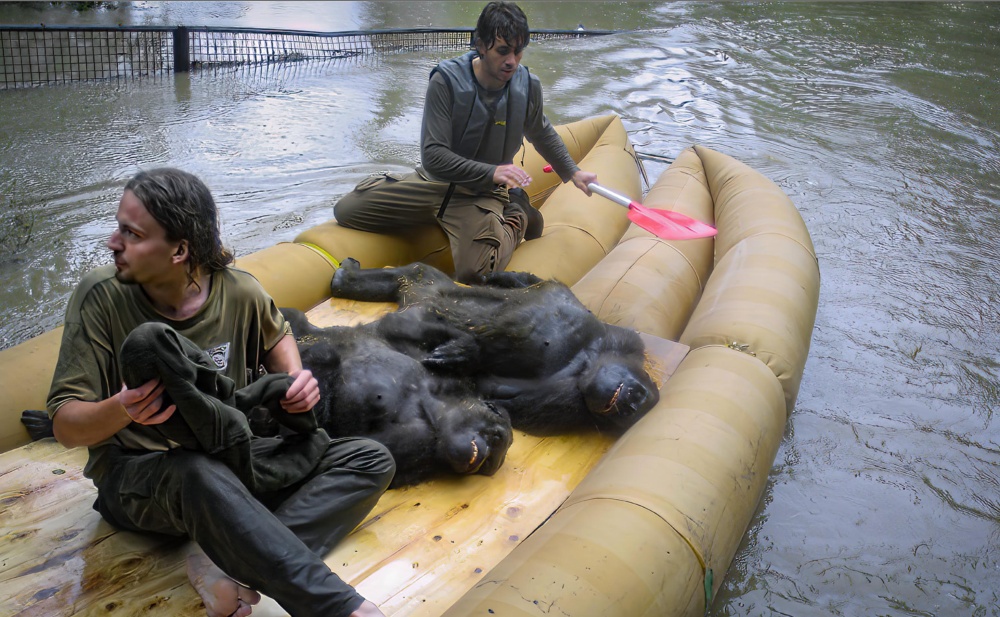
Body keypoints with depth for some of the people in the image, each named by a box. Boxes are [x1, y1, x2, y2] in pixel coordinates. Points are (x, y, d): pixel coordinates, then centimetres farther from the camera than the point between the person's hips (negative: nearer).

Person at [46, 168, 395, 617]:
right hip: (136, 476, -4)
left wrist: (296, 379, -5)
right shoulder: (101, 297, -13)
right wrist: (122, 409, -36)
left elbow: (276, 335, 18)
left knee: (372, 461, -10)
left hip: (231, 458, 5)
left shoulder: (238, 291, -7)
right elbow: (65, 425, -12)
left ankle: (232, 565, -30)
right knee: (202, 476, -41)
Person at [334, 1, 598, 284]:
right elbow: (433, 156, -25)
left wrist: (573, 172, 16)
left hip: (484, 194, 0)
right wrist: (491, 172, -35)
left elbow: (542, 134, 17)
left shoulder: (528, 87, -8)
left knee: (474, 272, -28)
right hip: (435, 182, 0)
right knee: (346, 209, -9)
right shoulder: (446, 81, -19)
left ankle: (515, 218, 5)